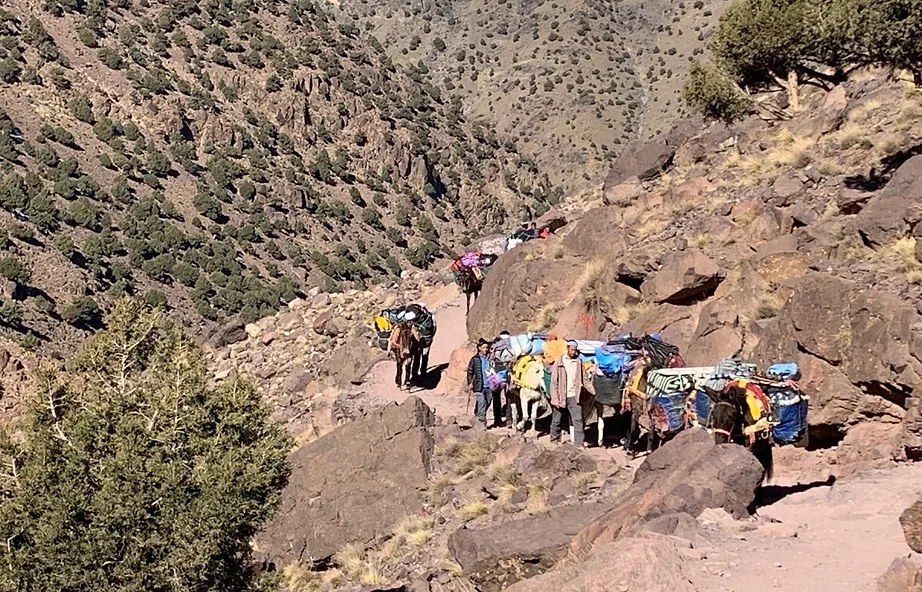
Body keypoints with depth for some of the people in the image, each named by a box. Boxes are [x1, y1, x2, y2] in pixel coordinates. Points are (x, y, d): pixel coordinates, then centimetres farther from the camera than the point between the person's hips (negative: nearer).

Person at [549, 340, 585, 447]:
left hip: (573, 397, 2)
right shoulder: (559, 362, -4)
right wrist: (555, 398, -9)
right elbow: (554, 381, -4)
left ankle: (579, 442, -5)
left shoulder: (578, 362, 4)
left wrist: (579, 394, 5)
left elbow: (580, 380, 13)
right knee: (556, 420, 11)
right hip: (561, 396, -2)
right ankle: (554, 439, 27)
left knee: (578, 420, -6)